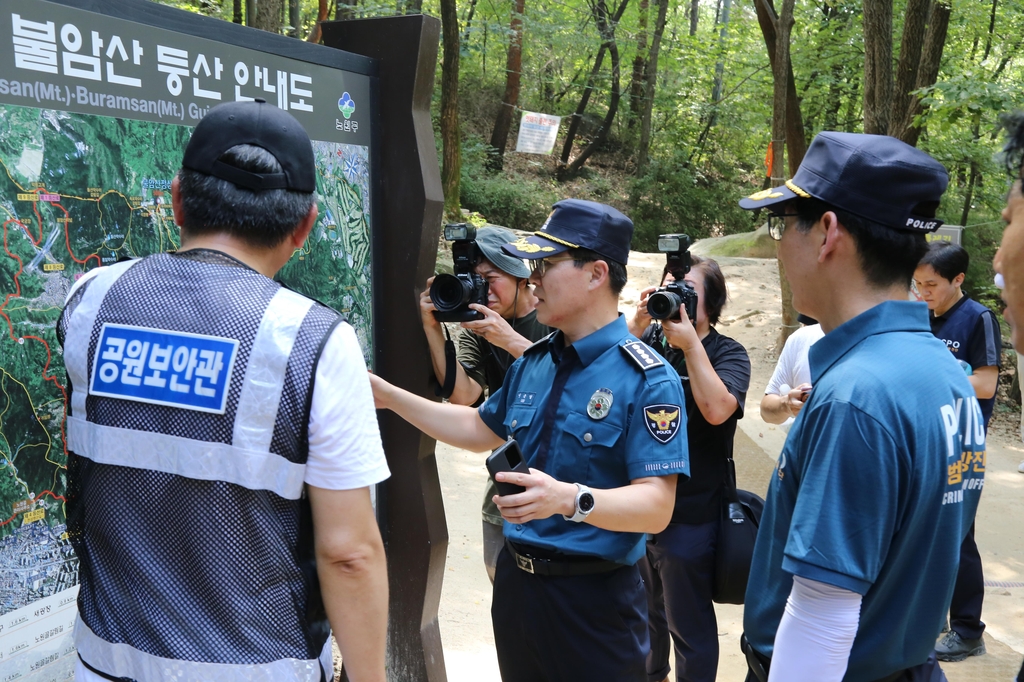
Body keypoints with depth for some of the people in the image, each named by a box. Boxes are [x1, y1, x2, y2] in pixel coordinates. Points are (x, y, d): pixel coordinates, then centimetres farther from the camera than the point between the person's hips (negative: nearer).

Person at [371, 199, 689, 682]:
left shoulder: (647, 379, -16)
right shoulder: (532, 363, 6)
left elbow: (655, 506, -22)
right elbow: (483, 429, 21)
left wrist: (571, 499, -38)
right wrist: (391, 397, 17)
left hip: (594, 599, -6)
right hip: (515, 581, 7)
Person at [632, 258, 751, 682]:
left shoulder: (728, 354, -10)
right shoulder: (651, 340, 1)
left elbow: (717, 409, -27)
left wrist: (690, 343, -24)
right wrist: (636, 324, -18)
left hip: (688, 517, -5)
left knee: (689, 628, 10)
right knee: (644, 611, 27)